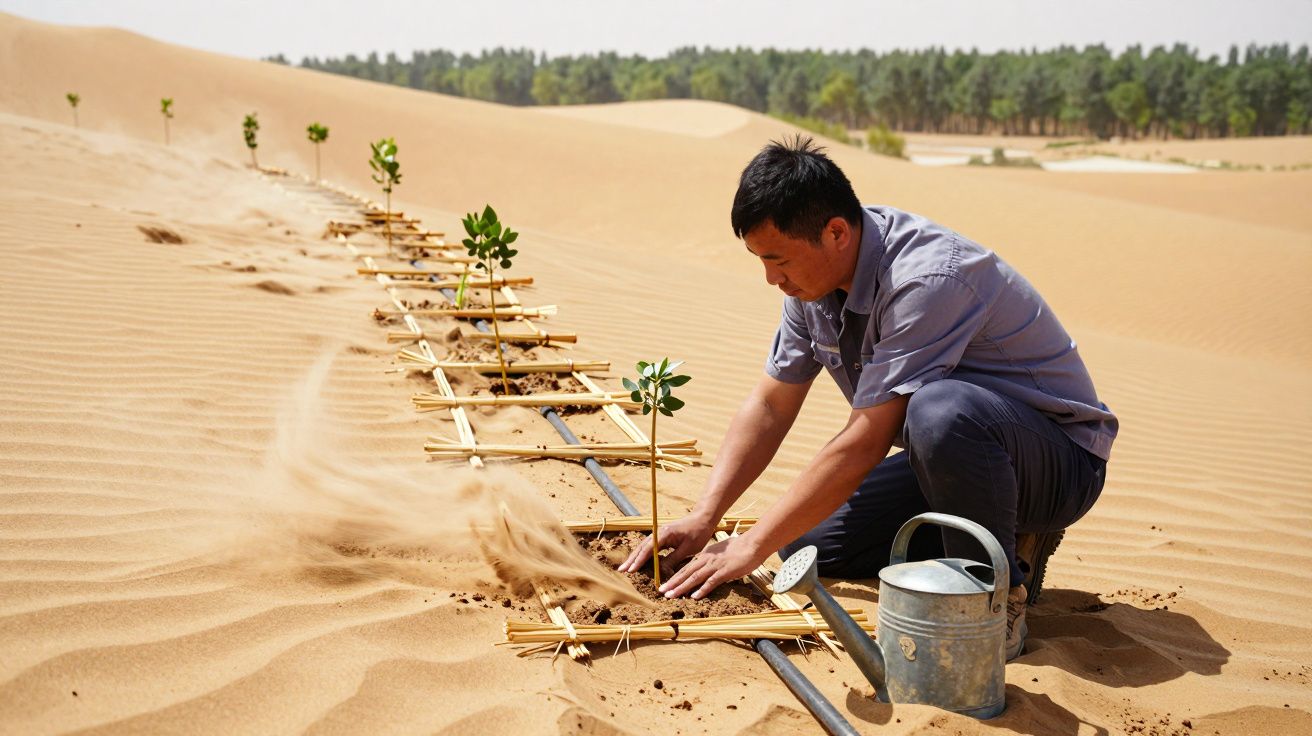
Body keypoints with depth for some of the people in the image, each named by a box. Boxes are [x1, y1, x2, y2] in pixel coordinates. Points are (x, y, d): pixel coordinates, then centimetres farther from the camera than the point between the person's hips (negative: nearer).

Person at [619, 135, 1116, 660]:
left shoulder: (925, 281, -31)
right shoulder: (814, 276, -4)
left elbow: (866, 442, -31)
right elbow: (769, 405, 3)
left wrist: (752, 545, -24)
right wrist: (703, 517, -7)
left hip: (1058, 459, -8)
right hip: (951, 456, 8)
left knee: (940, 411, -40)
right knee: (806, 543, -3)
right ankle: (997, 531, 8)